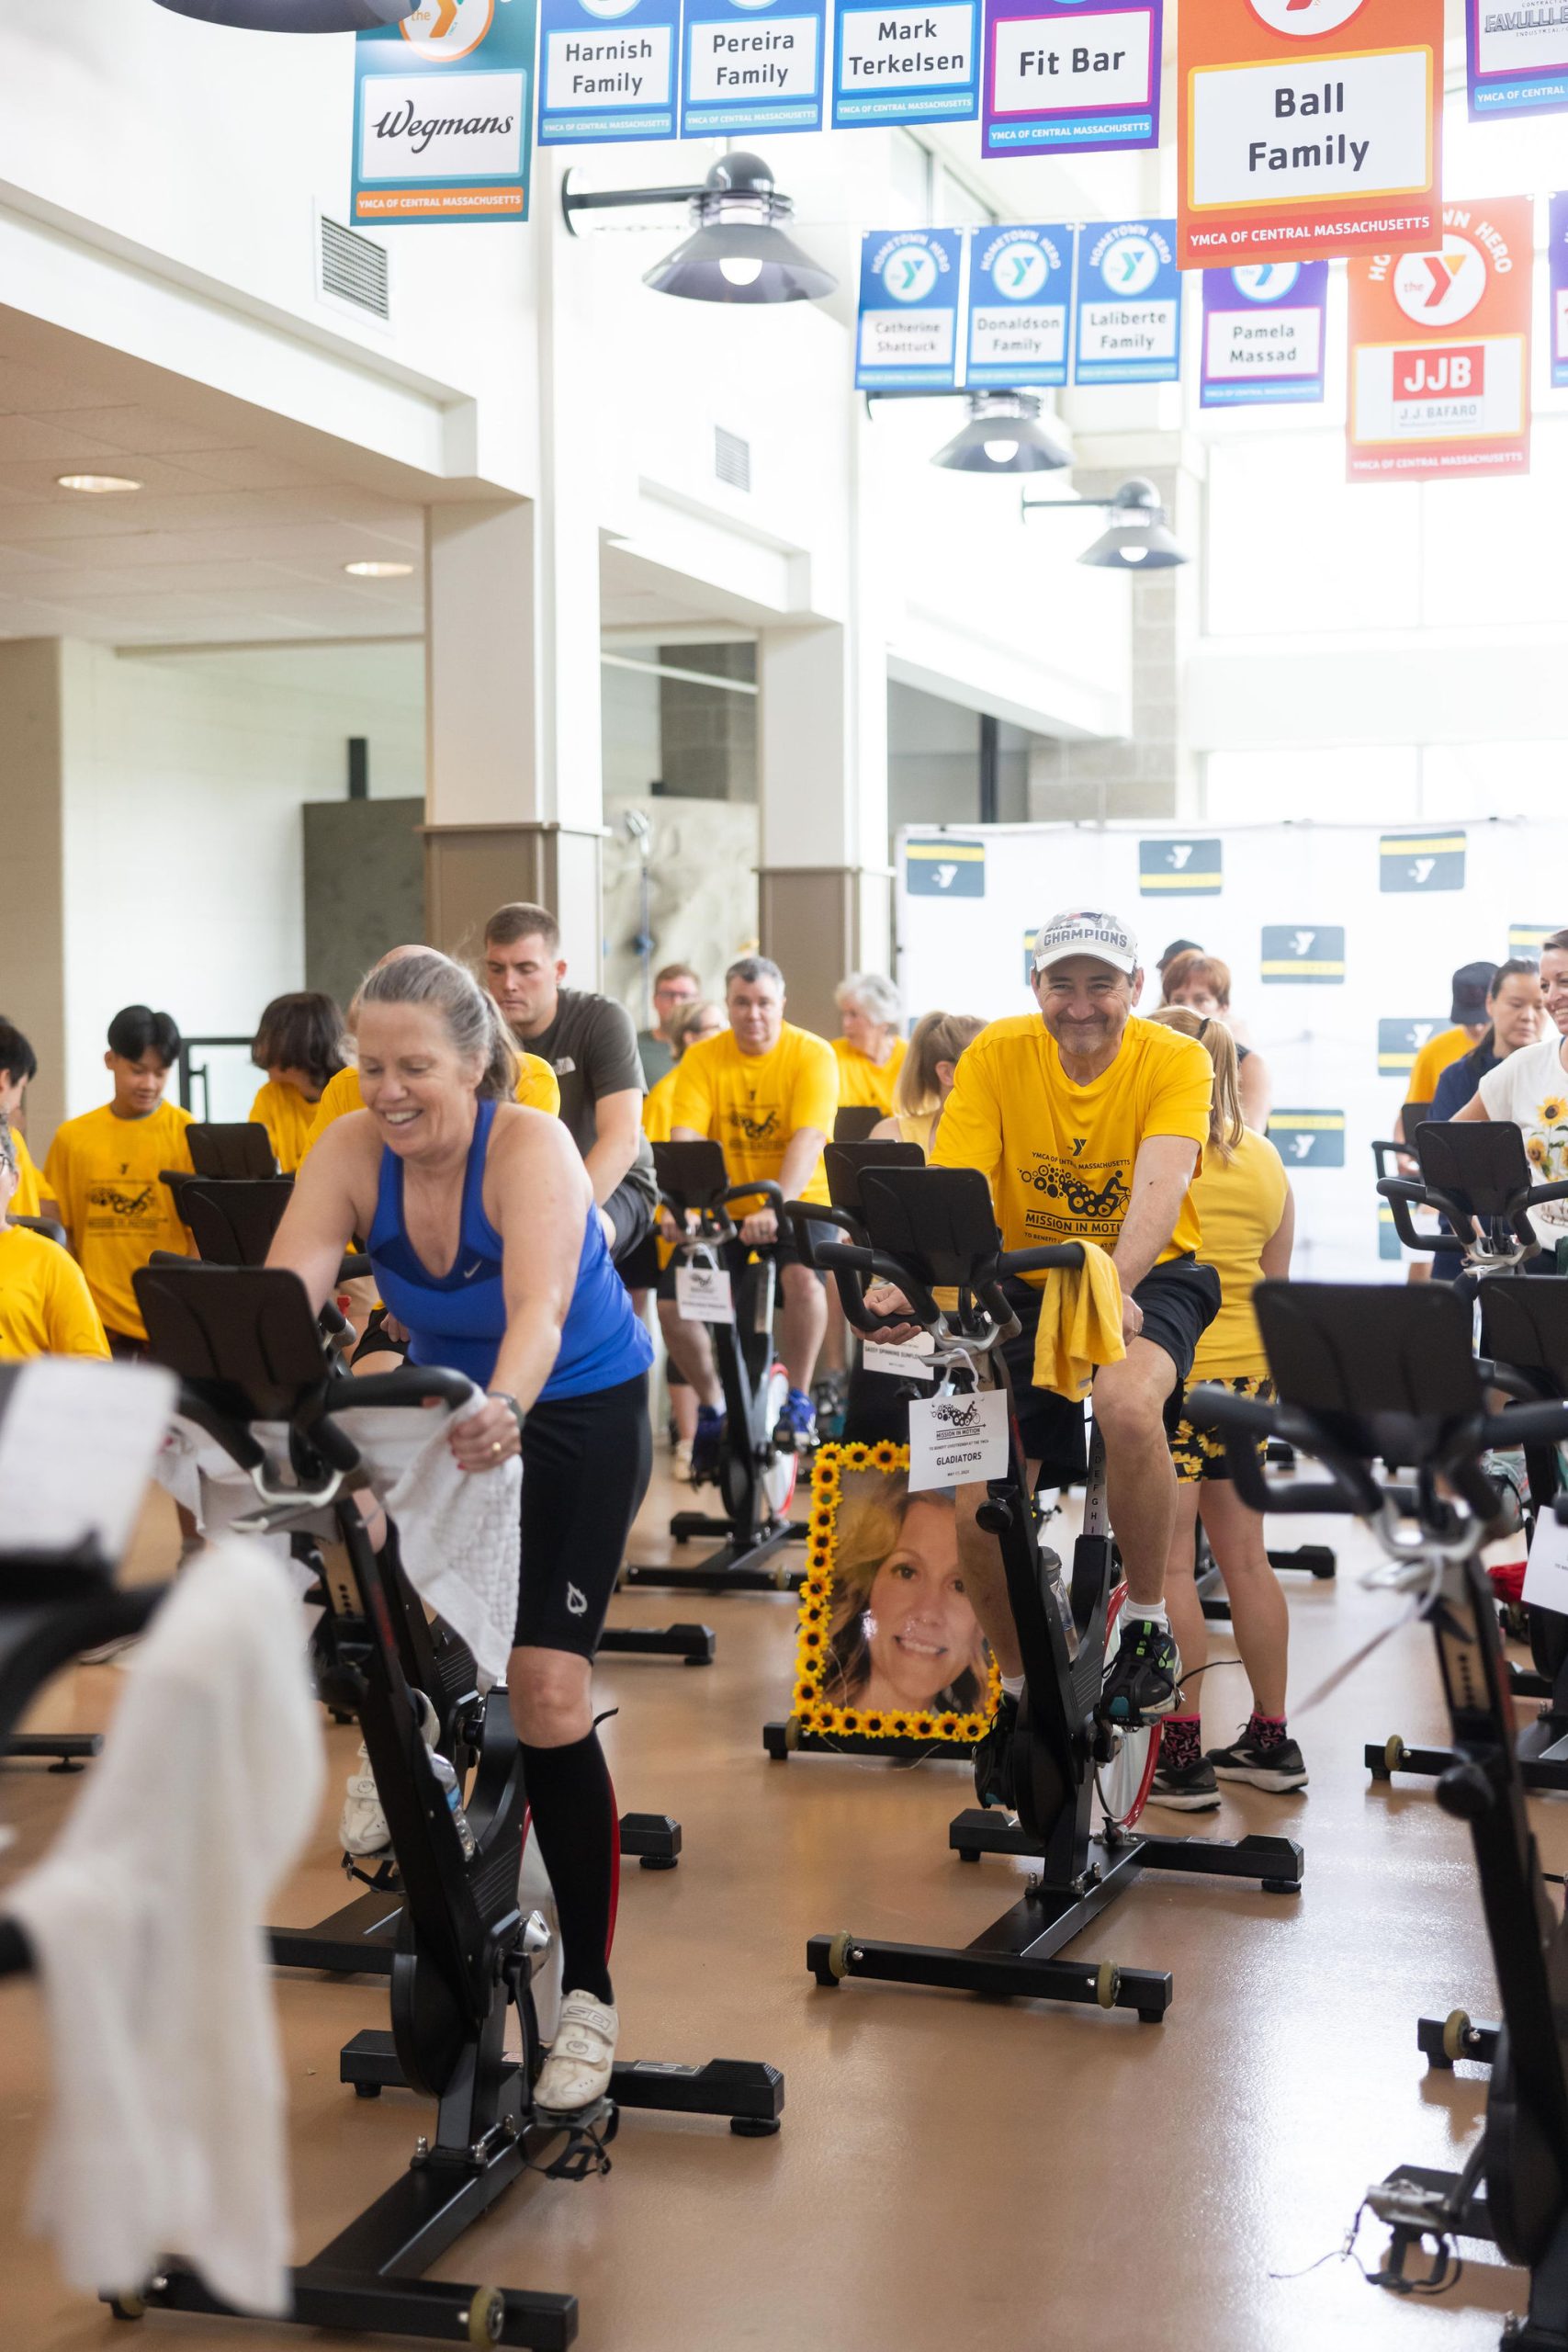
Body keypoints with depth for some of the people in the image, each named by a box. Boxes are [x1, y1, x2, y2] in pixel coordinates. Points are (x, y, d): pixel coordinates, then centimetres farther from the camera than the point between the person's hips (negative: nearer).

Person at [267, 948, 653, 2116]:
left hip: (580, 1415, -5)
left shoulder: (530, 1147, -28)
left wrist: (505, 1410, -64)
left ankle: (589, 1997, -4)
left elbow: (540, 1308, -44)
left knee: (545, 1692, -13)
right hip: (449, 1414, 5)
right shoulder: (352, 1151, -16)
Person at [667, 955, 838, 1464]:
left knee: (801, 1278, -33)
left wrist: (775, 1207, -38)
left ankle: (799, 1398, -10)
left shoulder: (812, 1054, -10)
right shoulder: (703, 1059, -2)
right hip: (724, 1209, 3)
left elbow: (808, 1139, -23)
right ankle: (711, 1404, 12)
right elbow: (684, 1140, -13)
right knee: (671, 1302, -15)